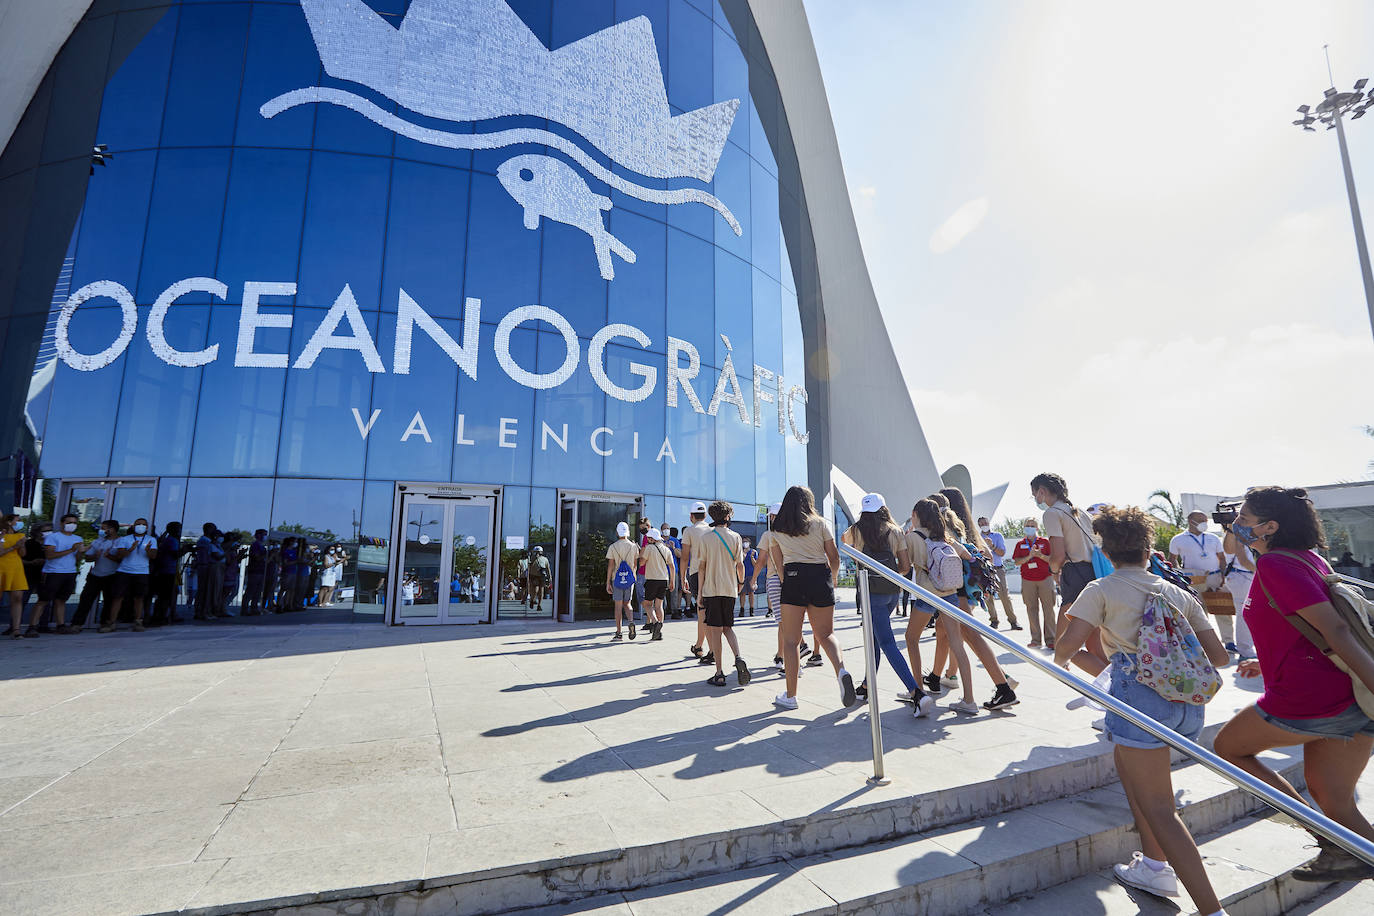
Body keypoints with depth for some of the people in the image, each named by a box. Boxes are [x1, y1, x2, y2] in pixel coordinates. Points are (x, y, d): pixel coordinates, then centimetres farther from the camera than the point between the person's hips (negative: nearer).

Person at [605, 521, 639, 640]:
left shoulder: (612, 547, -4)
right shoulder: (633, 546, 2)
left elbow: (610, 566, -5)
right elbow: (635, 564, 6)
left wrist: (608, 582, -2)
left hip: (617, 579, -2)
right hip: (630, 579, 2)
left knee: (618, 605, 4)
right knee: (627, 603, 15)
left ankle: (619, 633, 6)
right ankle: (631, 621, -11)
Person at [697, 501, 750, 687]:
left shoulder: (705, 539, -1)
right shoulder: (735, 537, 1)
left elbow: (701, 567, -2)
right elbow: (740, 564, 1)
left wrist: (699, 591, 3)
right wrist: (741, 582, 18)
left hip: (711, 589, -2)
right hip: (730, 589, 2)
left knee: (715, 631, 2)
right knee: (727, 628, 16)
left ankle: (719, 674, 3)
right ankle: (738, 659, -7)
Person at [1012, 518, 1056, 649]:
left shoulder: (1045, 542, 7)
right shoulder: (1020, 544, 10)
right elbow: (1016, 562, 3)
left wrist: (1040, 555, -13)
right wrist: (1029, 556, -12)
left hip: (1045, 579, -1)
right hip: (1028, 581, 1)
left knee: (1048, 609, -3)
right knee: (1032, 609, 0)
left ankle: (1050, 639, 2)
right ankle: (1036, 640, 4)